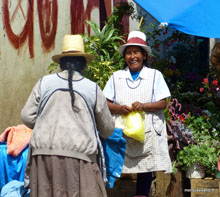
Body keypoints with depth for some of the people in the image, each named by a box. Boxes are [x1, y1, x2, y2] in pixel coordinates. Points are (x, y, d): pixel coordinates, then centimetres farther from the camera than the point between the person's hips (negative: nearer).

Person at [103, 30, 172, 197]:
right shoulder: (116, 77, 15)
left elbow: (162, 103, 2)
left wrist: (143, 106, -14)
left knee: (146, 170, -5)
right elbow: (106, 103, 8)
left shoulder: (155, 75, 11)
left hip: (147, 131, -1)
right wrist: (119, 108, -12)